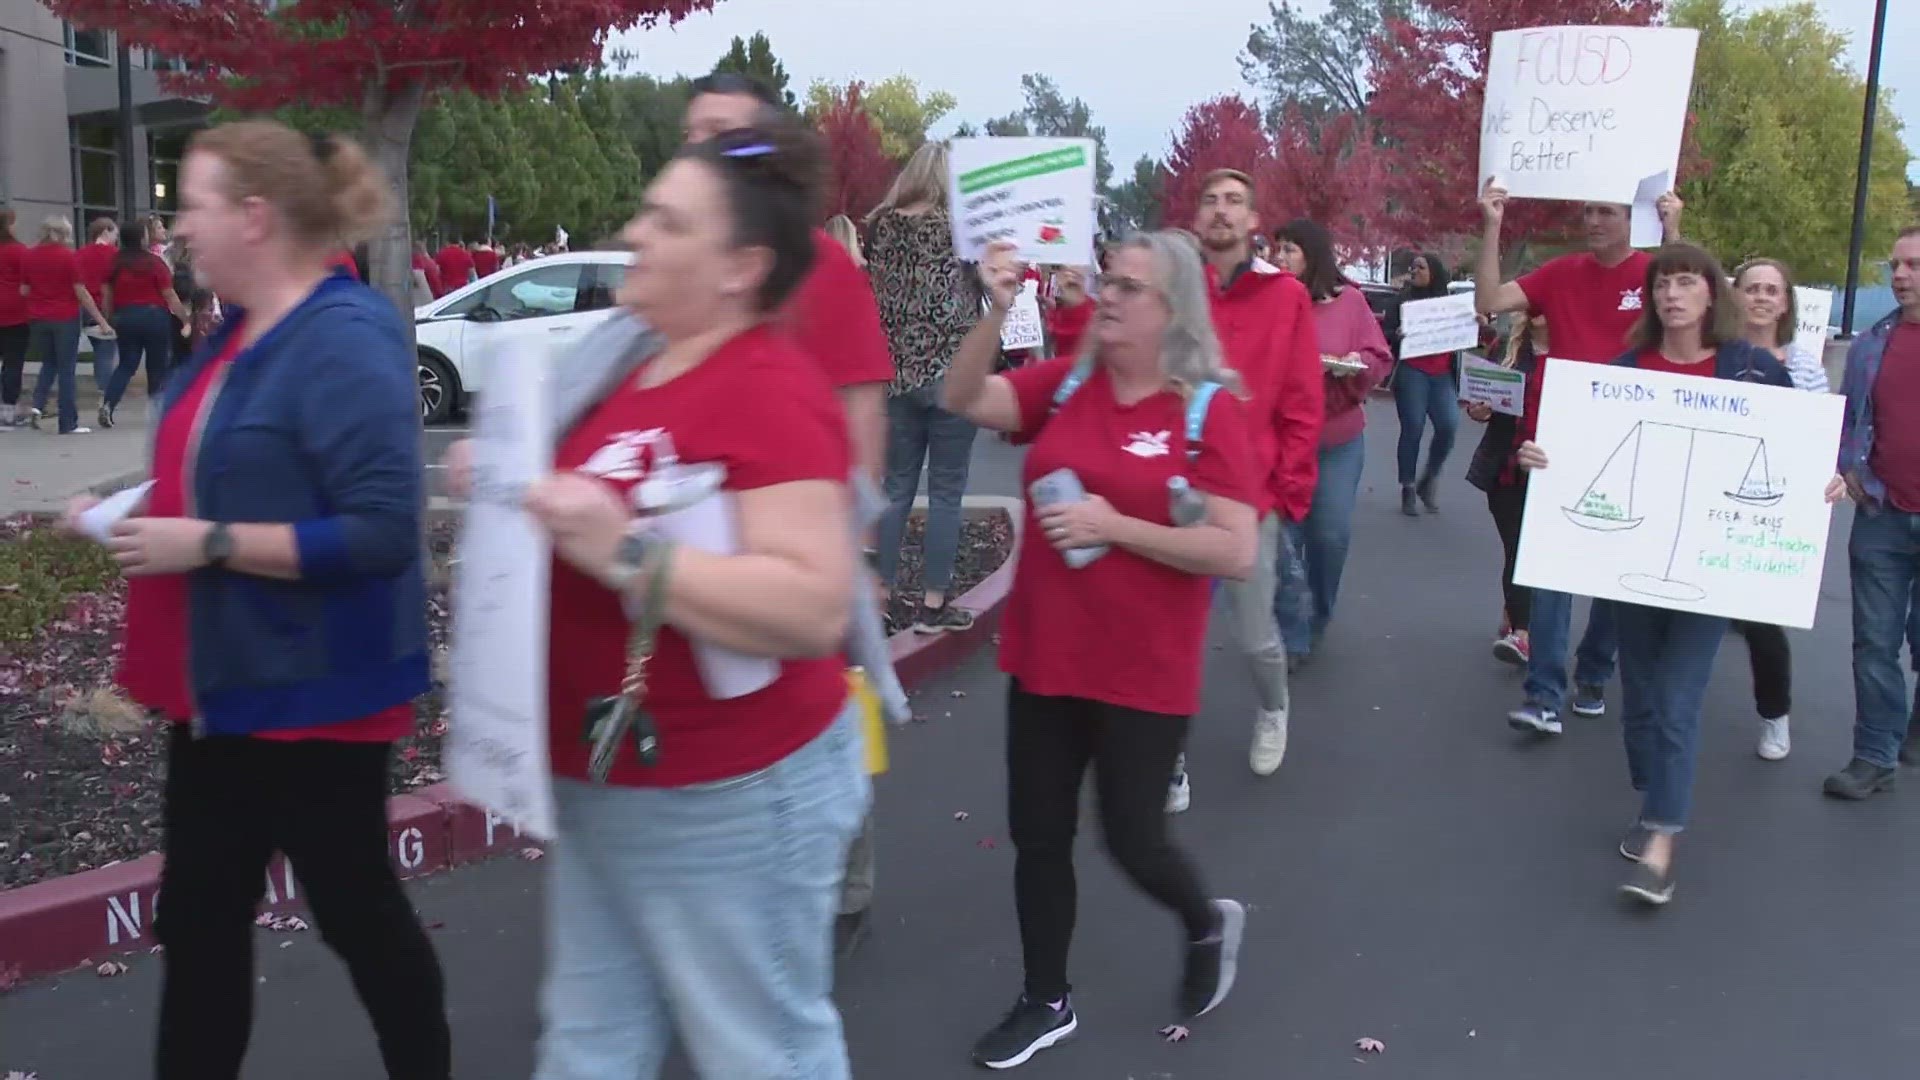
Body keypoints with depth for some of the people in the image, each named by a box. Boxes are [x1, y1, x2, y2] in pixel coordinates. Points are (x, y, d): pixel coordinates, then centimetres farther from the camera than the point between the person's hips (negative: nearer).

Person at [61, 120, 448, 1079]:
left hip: (312, 693, -9)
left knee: (354, 908, 9)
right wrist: (137, 511, 7)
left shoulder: (345, 338, -21)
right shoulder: (242, 330, 7)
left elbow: (380, 532, -28)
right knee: (198, 915, 17)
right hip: (223, 684, 9)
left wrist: (208, 543, -25)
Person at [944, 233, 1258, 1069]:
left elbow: (1237, 553, -16)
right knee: (1037, 837, 13)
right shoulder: (1066, 382, 2)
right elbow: (965, 400, -9)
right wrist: (995, 313, -22)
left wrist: (1116, 527, -20)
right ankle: (1046, 1001, 33)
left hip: (1145, 673, -4)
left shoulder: (1210, 409, -11)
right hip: (1044, 656, 5)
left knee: (1131, 837, 5)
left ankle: (1208, 925, 39)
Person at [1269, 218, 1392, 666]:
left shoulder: (1349, 301, 1)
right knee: (1283, 535, -1)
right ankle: (1292, 636, 8)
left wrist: (1357, 364, -18)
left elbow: (1380, 360, 2)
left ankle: (1316, 621, 31)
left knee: (1331, 535, 8)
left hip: (1339, 439, 1)